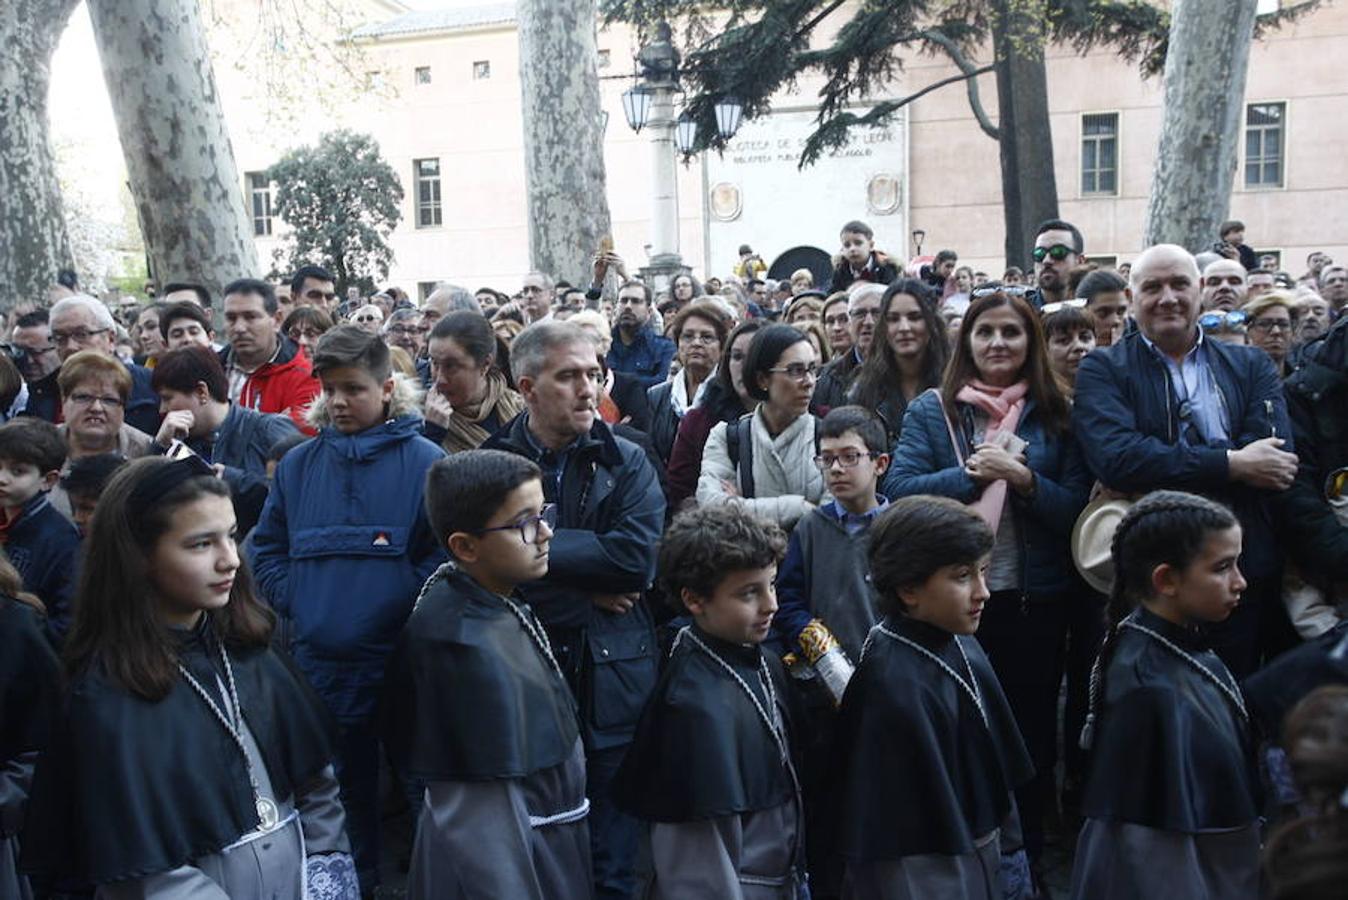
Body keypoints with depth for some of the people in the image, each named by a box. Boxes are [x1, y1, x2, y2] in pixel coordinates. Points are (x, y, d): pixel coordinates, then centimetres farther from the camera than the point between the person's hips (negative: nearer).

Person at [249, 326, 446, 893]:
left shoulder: (423, 461, -5)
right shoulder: (298, 464, 9)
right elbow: (266, 547, 14)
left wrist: (400, 607, -15)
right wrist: (295, 603, 0)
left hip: (398, 667, -4)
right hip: (315, 665, 4)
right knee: (337, 796, 17)